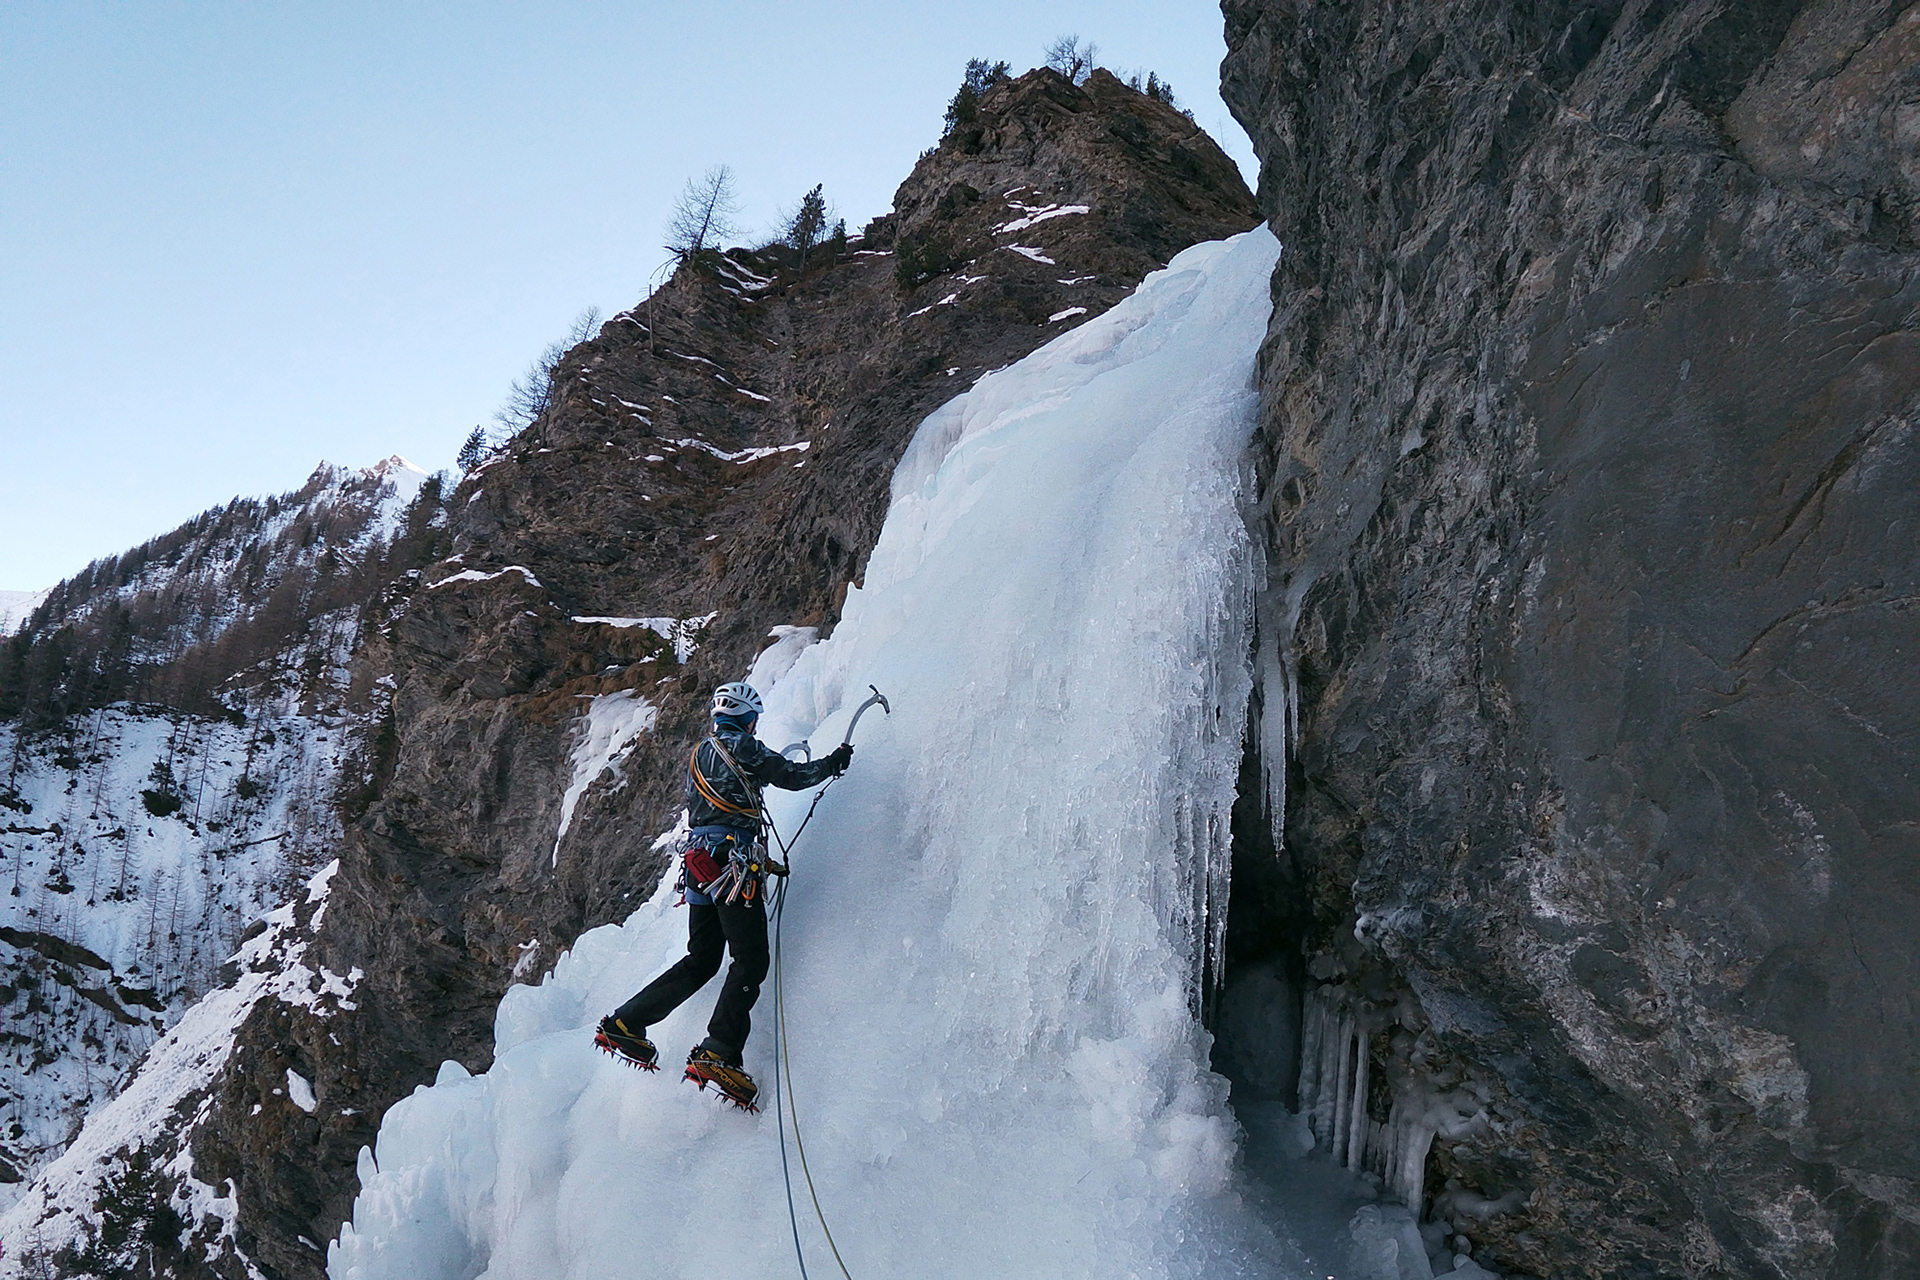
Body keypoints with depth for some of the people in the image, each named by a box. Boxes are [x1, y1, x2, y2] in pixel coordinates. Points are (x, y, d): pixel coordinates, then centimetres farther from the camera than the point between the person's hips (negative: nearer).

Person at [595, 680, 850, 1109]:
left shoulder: (698, 755, 22)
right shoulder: (741, 746, -3)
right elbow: (792, 776, 0)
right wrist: (834, 762, 17)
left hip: (698, 860, 9)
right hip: (731, 862, -9)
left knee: (702, 960, 17)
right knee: (751, 961, -7)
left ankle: (624, 1023, 15)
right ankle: (718, 1054, -17)